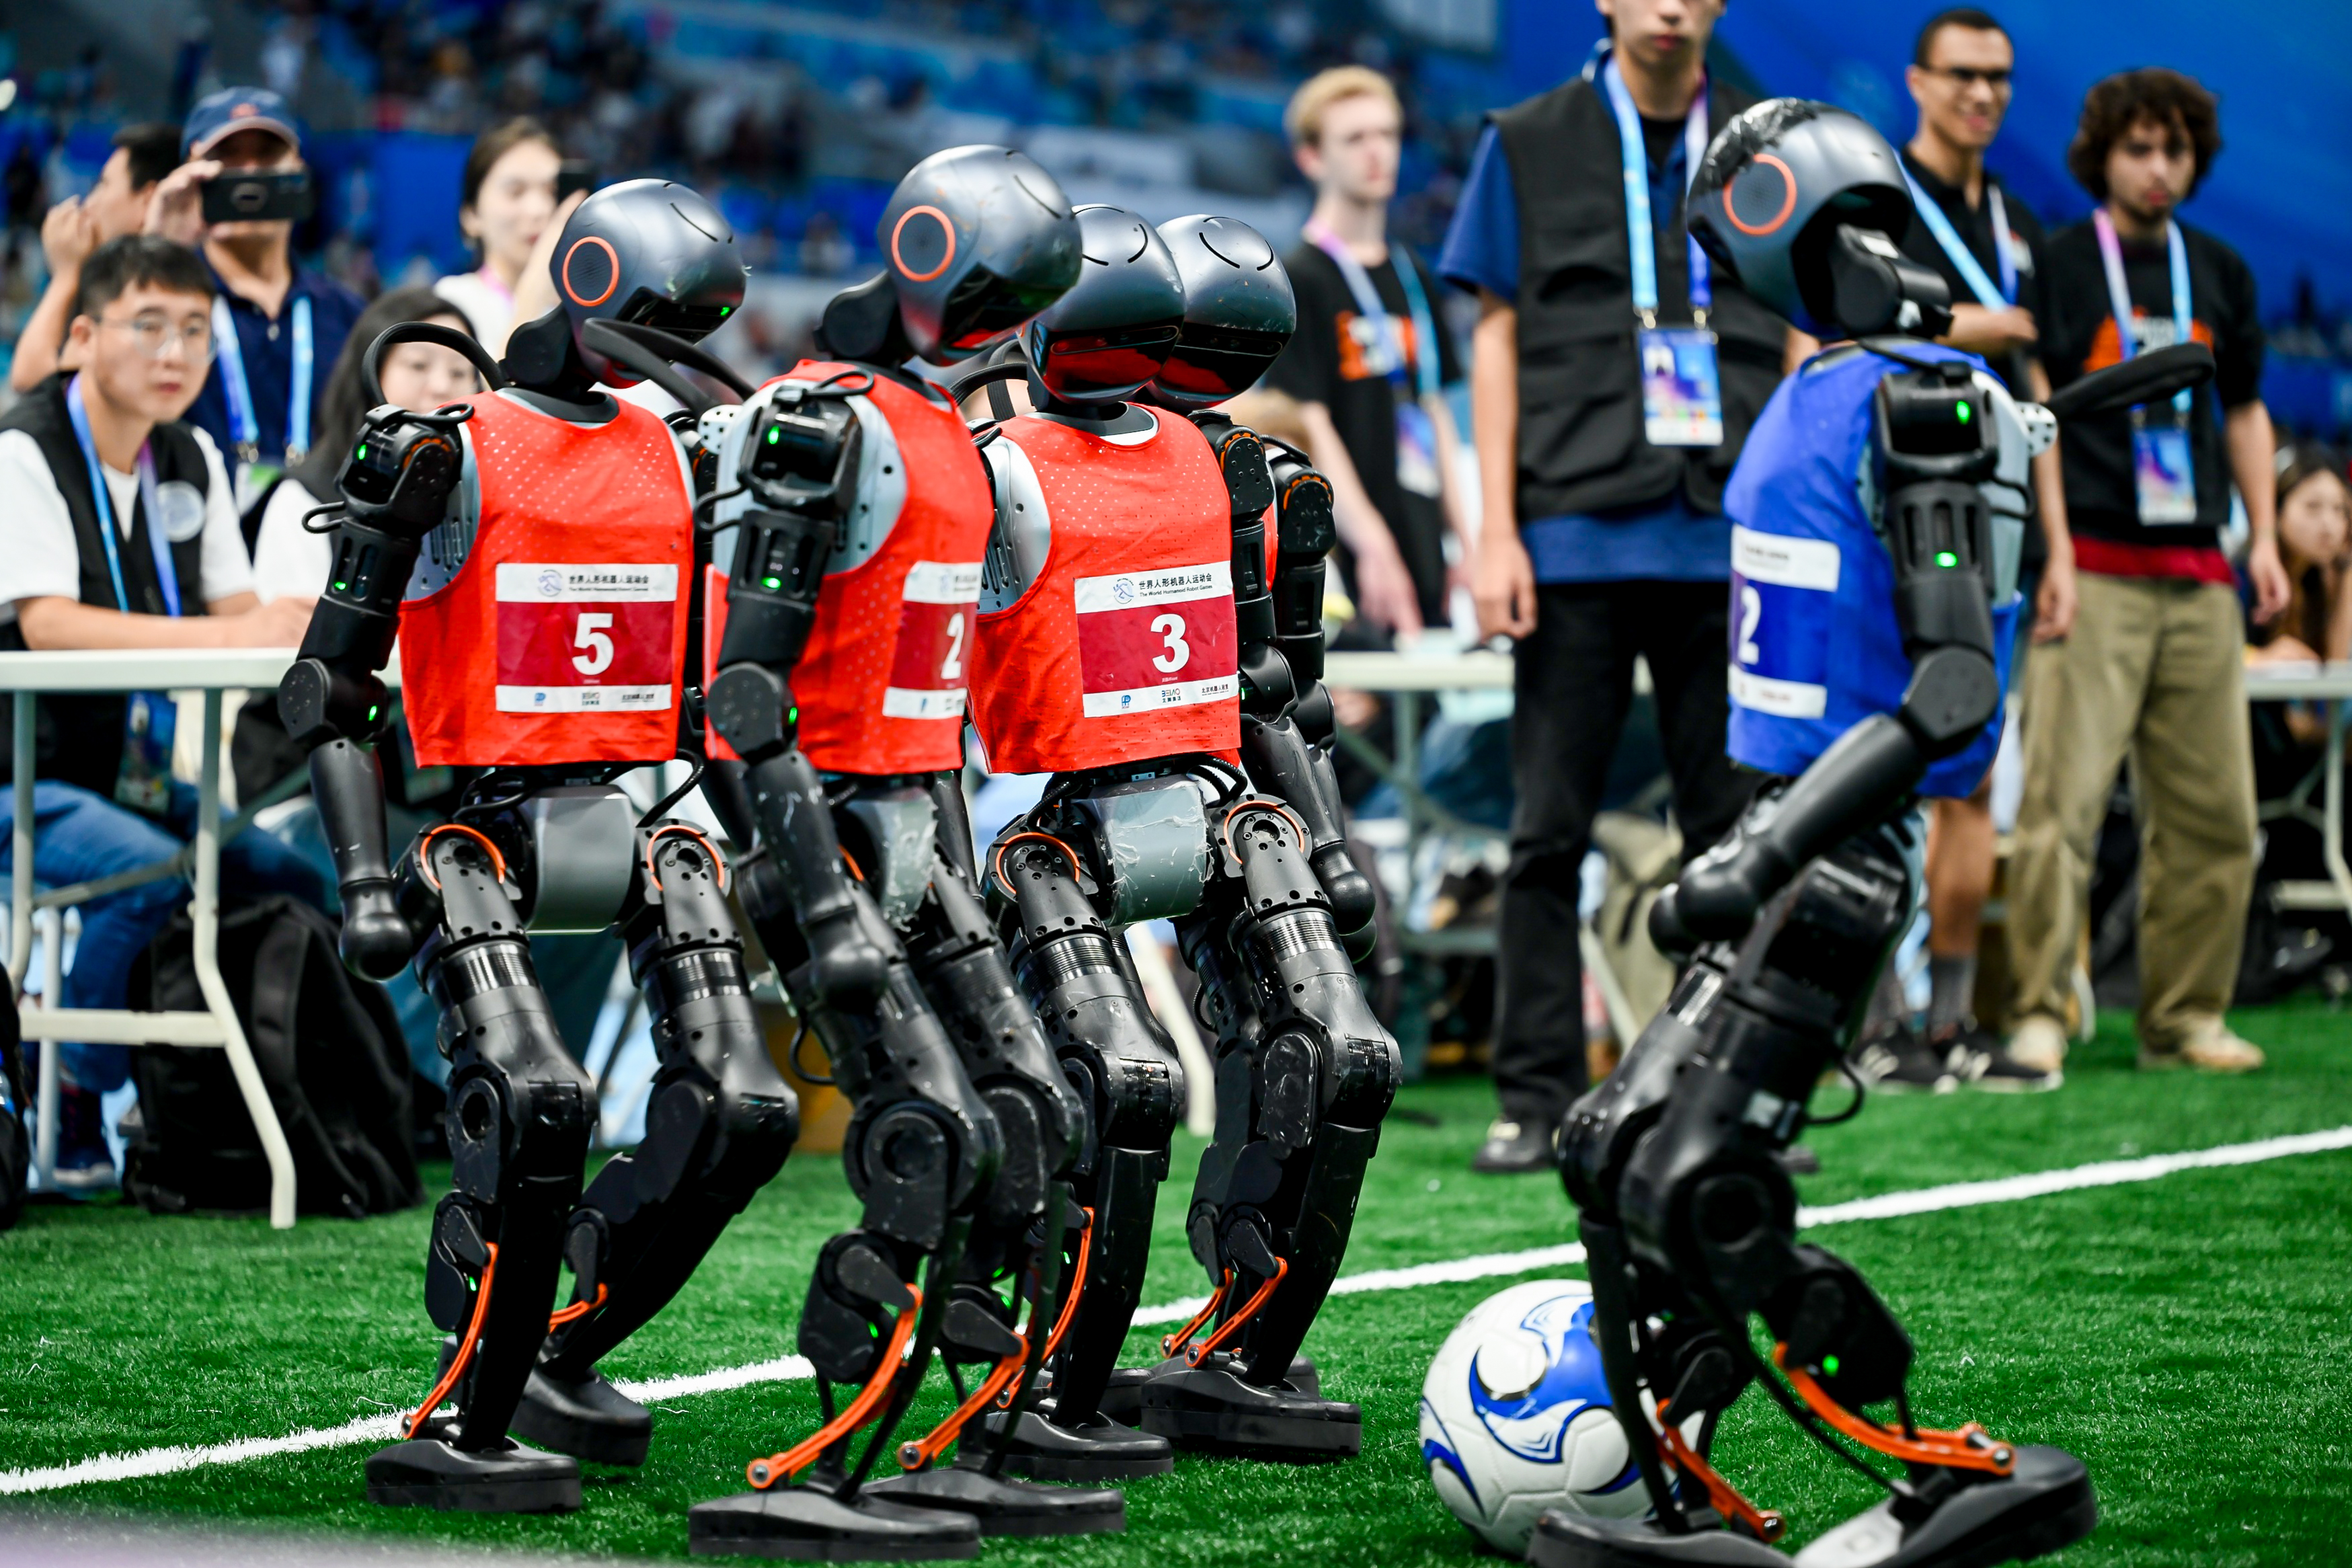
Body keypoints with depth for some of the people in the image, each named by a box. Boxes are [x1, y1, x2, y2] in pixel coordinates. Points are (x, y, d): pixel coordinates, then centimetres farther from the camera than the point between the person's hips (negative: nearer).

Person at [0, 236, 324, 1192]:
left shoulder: (192, 459, 11)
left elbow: (239, 610, 8)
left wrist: (295, 623, -18)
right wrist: (232, 636, -35)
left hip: (139, 779, 7)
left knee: (298, 883, -12)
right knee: (155, 879, -32)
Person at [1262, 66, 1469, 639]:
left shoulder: (1413, 277, 17)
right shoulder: (1298, 279, -6)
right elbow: (1309, 427, -14)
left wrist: (1465, 540, 15)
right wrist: (1371, 544, -23)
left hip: (1422, 549, 7)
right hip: (1345, 558, -7)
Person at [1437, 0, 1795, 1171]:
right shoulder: (1529, 144, 8)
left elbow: (1801, 347, 13)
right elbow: (1498, 338, 6)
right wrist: (1494, 533, -2)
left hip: (1730, 540, 2)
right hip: (1576, 533, -1)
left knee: (1735, 829, 3)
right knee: (1549, 832, -1)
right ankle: (1536, 1098, 5)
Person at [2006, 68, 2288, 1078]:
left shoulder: (2219, 273, 17)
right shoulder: (2056, 264, 1)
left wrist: (2262, 535, 15)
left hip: (2198, 578, 5)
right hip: (2092, 570, -5)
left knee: (2214, 810, 4)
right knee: (2064, 797, -13)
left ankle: (2184, 1017, 12)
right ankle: (2039, 1015, -9)